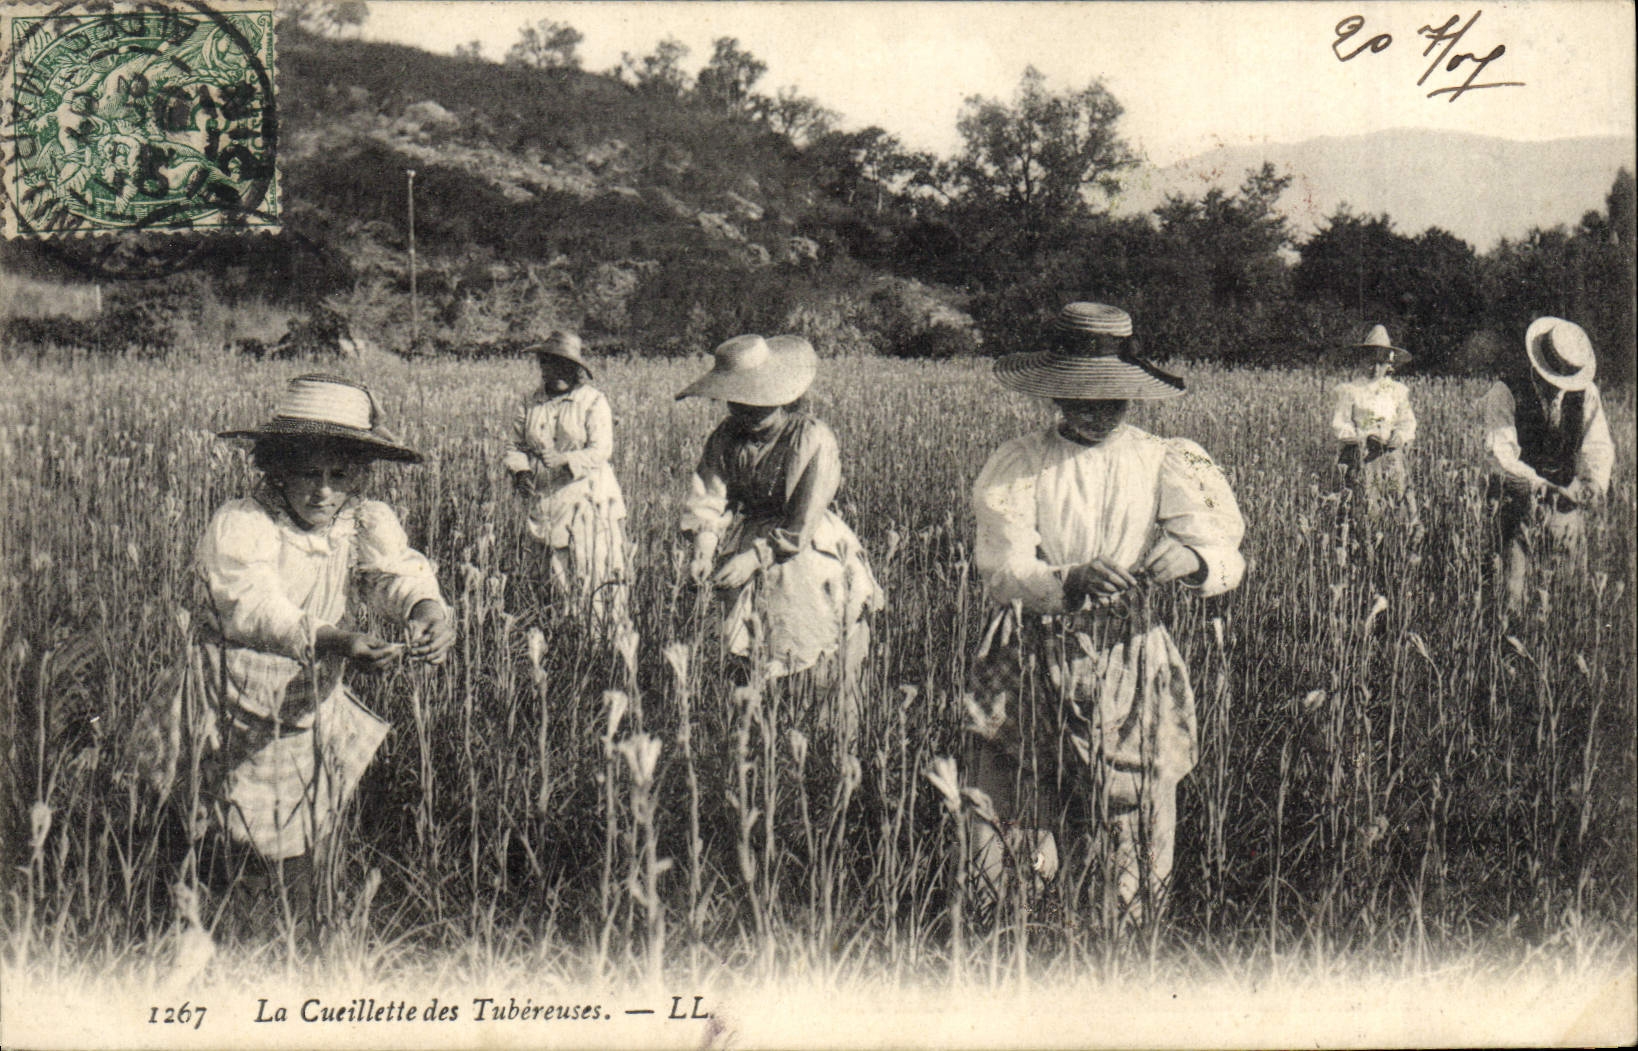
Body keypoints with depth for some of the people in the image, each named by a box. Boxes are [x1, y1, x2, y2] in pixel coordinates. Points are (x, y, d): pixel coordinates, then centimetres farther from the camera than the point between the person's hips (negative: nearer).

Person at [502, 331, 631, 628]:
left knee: (596, 571, -8)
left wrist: (564, 459, -26)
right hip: (547, 501, 4)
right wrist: (518, 467, -7)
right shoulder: (532, 405, 13)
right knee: (557, 578, 3)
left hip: (589, 499, -4)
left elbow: (600, 451, -10)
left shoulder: (593, 401, -1)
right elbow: (516, 446, 16)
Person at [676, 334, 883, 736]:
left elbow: (801, 527, -17)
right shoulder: (728, 435, 2)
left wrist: (755, 557, -22)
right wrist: (704, 548, -18)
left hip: (804, 556, -5)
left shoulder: (813, 439, -16)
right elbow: (709, 496, -2)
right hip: (747, 536, 5)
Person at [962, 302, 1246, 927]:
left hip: (1128, 663, 1)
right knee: (1010, 828, 1)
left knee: (1133, 837, 2)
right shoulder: (1019, 466, -3)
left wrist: (1191, 559, -32)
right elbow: (1002, 571, -14)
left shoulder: (1160, 465, 1)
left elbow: (1228, 562, -7)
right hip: (1032, 660, -1)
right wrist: (1066, 583, -35)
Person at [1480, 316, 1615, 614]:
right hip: (1518, 499, -3)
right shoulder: (1505, 392, -12)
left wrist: (1594, 481, -21)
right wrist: (1543, 487, -33)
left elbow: (1598, 445, 1)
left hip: (1567, 499, 3)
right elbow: (1504, 455, -20)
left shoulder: (1586, 392, 1)